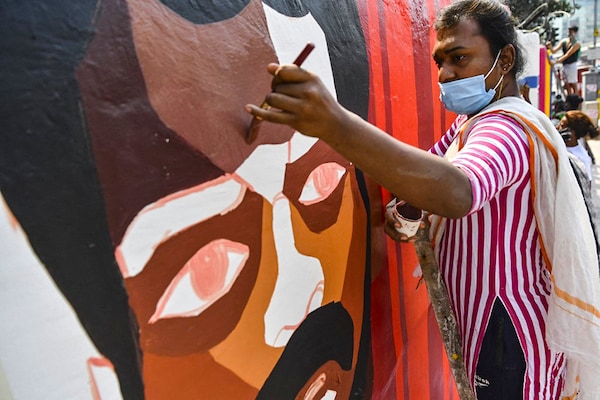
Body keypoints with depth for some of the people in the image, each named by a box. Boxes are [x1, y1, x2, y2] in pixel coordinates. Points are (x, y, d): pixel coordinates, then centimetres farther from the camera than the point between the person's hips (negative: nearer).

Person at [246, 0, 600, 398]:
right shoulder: (470, 120, 9)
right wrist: (404, 203, -10)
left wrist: (335, 124, -58)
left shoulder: (509, 126, -24)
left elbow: (458, 191, -46)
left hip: (511, 333, -9)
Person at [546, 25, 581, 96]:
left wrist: (555, 62, -28)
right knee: (567, 86, 10)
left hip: (572, 65, -6)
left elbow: (567, 55, -20)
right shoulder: (564, 41, 7)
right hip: (564, 65, 6)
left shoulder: (576, 44, -11)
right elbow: (554, 51, -1)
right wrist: (550, 47, -22)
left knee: (573, 86, -2)